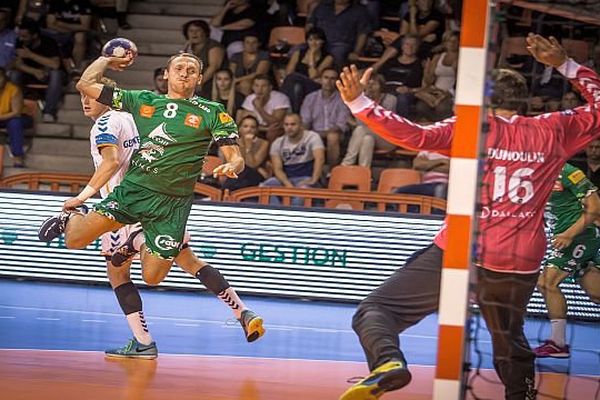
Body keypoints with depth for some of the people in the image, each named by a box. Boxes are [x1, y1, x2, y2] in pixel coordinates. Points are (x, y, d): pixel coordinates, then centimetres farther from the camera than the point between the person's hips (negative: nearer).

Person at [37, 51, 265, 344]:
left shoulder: (212, 113, 4)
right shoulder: (143, 100, 9)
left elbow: (236, 158, -2)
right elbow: (85, 84, 11)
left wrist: (231, 167, -24)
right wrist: (106, 60, 20)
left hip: (172, 203, -1)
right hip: (133, 188, 1)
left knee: (152, 278, -4)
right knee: (74, 240, -15)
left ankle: (139, 242, 30)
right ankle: (69, 218, 24)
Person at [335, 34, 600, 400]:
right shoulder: (553, 131, 9)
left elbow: (415, 136, -13)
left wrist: (358, 103, -13)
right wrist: (565, 65, 24)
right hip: (520, 266, 4)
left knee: (375, 311, -2)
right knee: (511, 344, 28)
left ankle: (388, 362, -31)